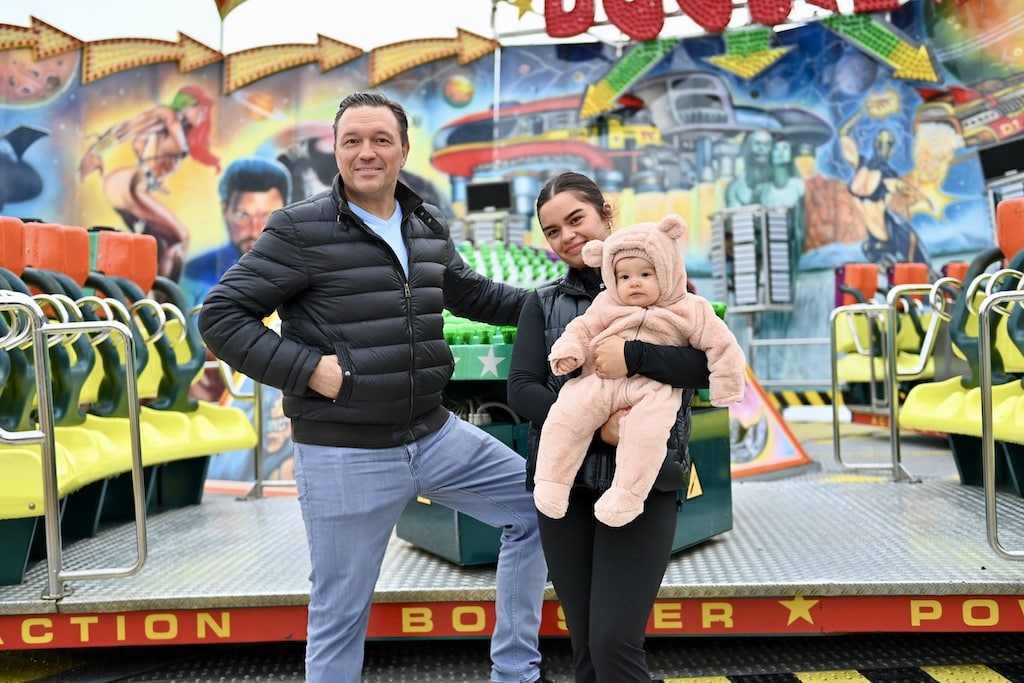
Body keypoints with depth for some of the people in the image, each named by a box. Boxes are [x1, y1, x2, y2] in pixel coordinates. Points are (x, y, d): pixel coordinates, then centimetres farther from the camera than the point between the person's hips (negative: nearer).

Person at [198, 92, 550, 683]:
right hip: (344, 455, -6)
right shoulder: (301, 229, -11)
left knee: (537, 506, 11)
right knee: (341, 614, 7)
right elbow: (221, 317, -9)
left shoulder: (429, 226, 7)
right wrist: (308, 368, -18)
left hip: (435, 435, 6)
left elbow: (472, 294, 23)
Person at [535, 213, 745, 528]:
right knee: (565, 415, -20)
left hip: (654, 389, -2)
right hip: (601, 381, 3)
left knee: (647, 430, -32)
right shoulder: (606, 305, 14)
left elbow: (722, 345, 6)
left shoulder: (689, 310, 5)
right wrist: (567, 351, -6)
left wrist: (725, 393, 4)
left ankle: (627, 495, -20)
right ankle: (552, 483, -8)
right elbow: (582, 328, 17)